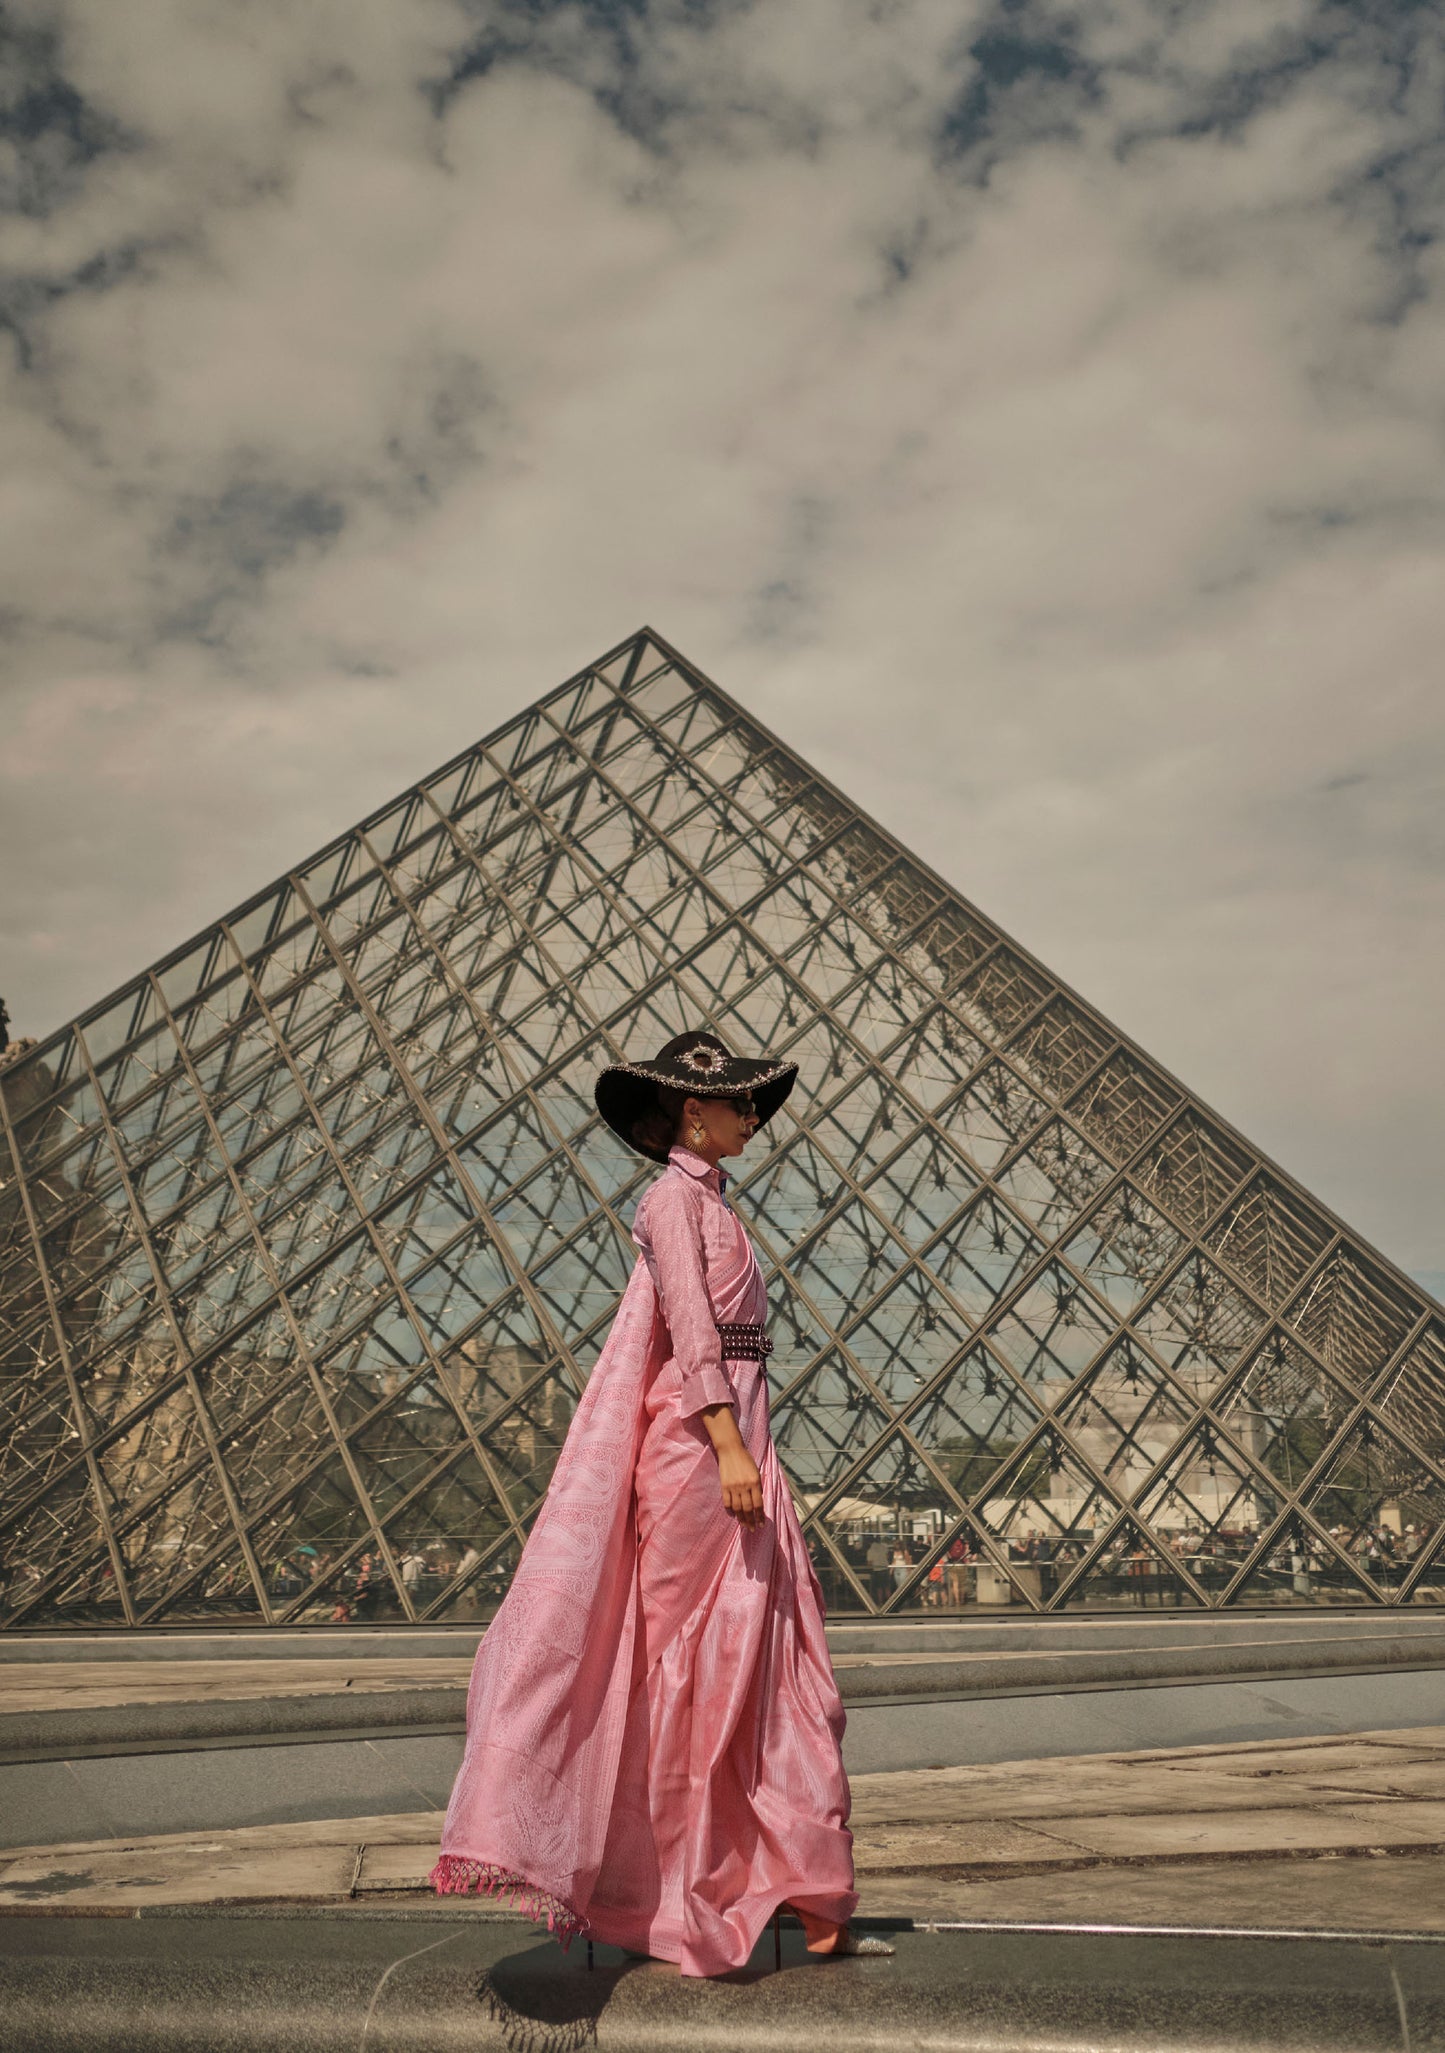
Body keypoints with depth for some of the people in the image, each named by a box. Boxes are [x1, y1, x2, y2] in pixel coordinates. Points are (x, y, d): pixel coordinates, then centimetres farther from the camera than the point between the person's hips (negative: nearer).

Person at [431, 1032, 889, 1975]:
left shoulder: (712, 1200, 20)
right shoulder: (674, 1196, -7)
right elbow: (691, 1329, -17)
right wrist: (729, 1449, -24)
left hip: (736, 1439, 9)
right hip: (698, 1442, -9)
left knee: (770, 1664, 9)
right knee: (698, 1663, -1)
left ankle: (811, 1902, 15)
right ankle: (690, 1906, 11)